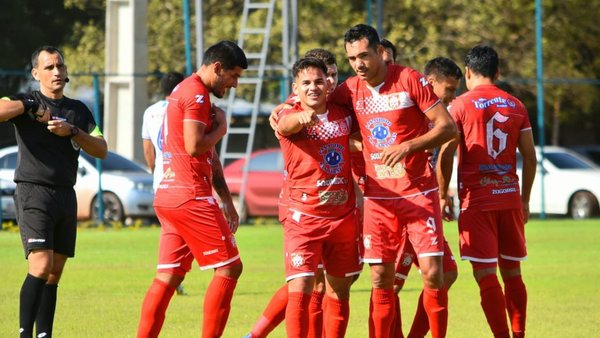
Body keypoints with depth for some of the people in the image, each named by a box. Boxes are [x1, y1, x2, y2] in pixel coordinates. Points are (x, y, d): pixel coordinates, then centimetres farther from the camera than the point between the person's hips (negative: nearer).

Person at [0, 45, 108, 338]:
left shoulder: (78, 110, 15)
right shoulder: (26, 103, 1)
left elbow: (101, 150, 6)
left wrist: (72, 131, -7)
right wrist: (30, 106, -16)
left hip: (66, 194, 5)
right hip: (33, 193, -5)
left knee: (54, 274, 5)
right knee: (41, 267, -19)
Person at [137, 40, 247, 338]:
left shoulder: (185, 91, 22)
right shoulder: (196, 93, -11)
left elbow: (210, 157, 24)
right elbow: (194, 146, -22)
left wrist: (227, 201, 23)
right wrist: (221, 127, -4)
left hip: (169, 197, 10)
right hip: (191, 198, -10)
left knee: (169, 276, 8)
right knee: (229, 268, -4)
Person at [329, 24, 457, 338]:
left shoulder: (410, 80, -8)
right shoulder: (351, 89, 4)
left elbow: (448, 127, -9)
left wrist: (408, 146, -20)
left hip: (418, 191, -3)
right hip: (378, 196, 3)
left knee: (432, 272, -9)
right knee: (380, 279, 1)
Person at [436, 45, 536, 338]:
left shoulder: (460, 106, -4)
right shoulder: (516, 106, 9)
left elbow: (446, 155, -9)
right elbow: (530, 156, 9)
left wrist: (442, 196, 2)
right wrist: (525, 200, 17)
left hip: (477, 200, -4)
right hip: (510, 198, 4)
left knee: (485, 274, -5)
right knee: (512, 272, 13)